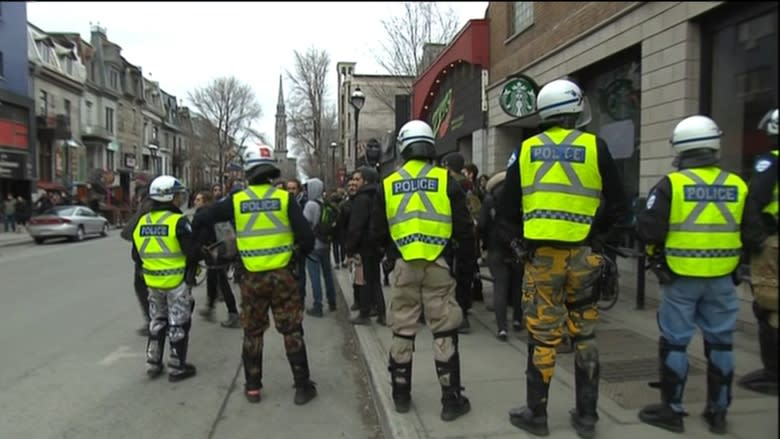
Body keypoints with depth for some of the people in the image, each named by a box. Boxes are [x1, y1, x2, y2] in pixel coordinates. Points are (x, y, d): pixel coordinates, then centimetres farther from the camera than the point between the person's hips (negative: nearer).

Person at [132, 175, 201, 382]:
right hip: (178, 281, -6)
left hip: (153, 281, 6)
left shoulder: (141, 223, 3)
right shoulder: (178, 221, -18)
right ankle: (177, 368, 14)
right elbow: (193, 252, -21)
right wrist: (201, 255, 1)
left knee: (156, 322, 21)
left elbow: (136, 256, 10)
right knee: (178, 325, 6)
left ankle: (153, 364, 28)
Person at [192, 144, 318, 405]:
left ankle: (253, 388, 24)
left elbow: (200, 220, 6)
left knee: (253, 334, 16)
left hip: (252, 278, 1)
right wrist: (298, 254, 10)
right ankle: (302, 387, 14)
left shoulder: (236, 200, -3)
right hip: (282, 275, -1)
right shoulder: (285, 198, -7)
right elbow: (306, 237, -10)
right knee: (292, 332, 8)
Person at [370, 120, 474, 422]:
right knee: (444, 332, 6)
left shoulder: (388, 184, 3)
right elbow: (463, 227, -3)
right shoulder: (445, 180, -3)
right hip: (438, 264, -2)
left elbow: (377, 233, 5)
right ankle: (451, 400, 12)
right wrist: (466, 255, 14)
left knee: (402, 331, 13)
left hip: (403, 266, 2)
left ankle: (401, 395, 24)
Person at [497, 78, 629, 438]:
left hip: (540, 255, 0)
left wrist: (518, 243, 13)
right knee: (584, 335, 12)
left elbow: (506, 209, 4)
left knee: (542, 335, 8)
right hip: (582, 254, 0)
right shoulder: (595, 147, 0)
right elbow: (617, 206, 2)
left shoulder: (525, 150, 4)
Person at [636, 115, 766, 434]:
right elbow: (754, 236, 4)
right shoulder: (737, 186, 2)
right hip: (721, 279, 4)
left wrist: (656, 254, 7)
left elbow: (648, 231, -13)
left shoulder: (671, 184, -10)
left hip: (681, 278, -4)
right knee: (720, 343, 15)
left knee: (674, 343, 7)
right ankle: (718, 412, 25)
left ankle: (671, 410, 16)